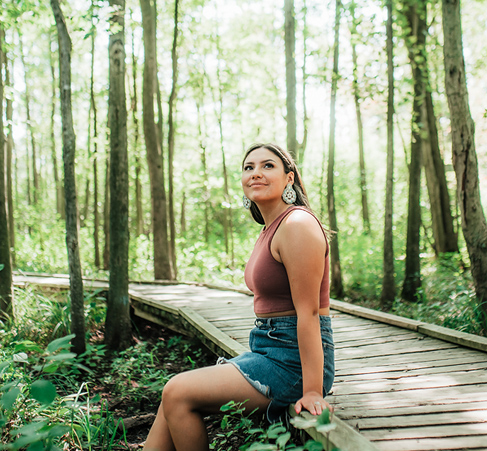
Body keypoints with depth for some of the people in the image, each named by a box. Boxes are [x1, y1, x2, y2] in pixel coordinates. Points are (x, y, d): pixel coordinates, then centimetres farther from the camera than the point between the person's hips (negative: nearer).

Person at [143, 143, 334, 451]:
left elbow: (308, 313, -20)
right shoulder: (270, 229, 13)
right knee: (174, 399, 2)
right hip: (268, 349, 9)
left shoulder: (297, 225, -17)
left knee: (177, 394, -8)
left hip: (294, 359, -9)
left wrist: (312, 391, -20)